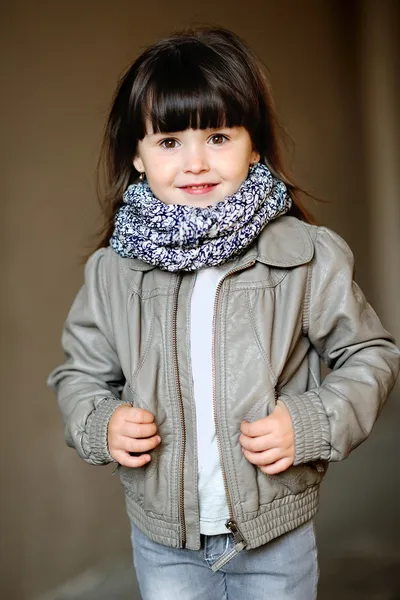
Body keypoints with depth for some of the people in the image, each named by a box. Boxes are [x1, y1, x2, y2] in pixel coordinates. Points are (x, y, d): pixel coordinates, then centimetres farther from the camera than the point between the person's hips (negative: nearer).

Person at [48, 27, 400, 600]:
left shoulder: (307, 255, -13)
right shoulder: (113, 270, -7)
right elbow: (80, 372, 6)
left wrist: (314, 423, -17)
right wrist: (98, 424, -13)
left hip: (277, 532, -1)